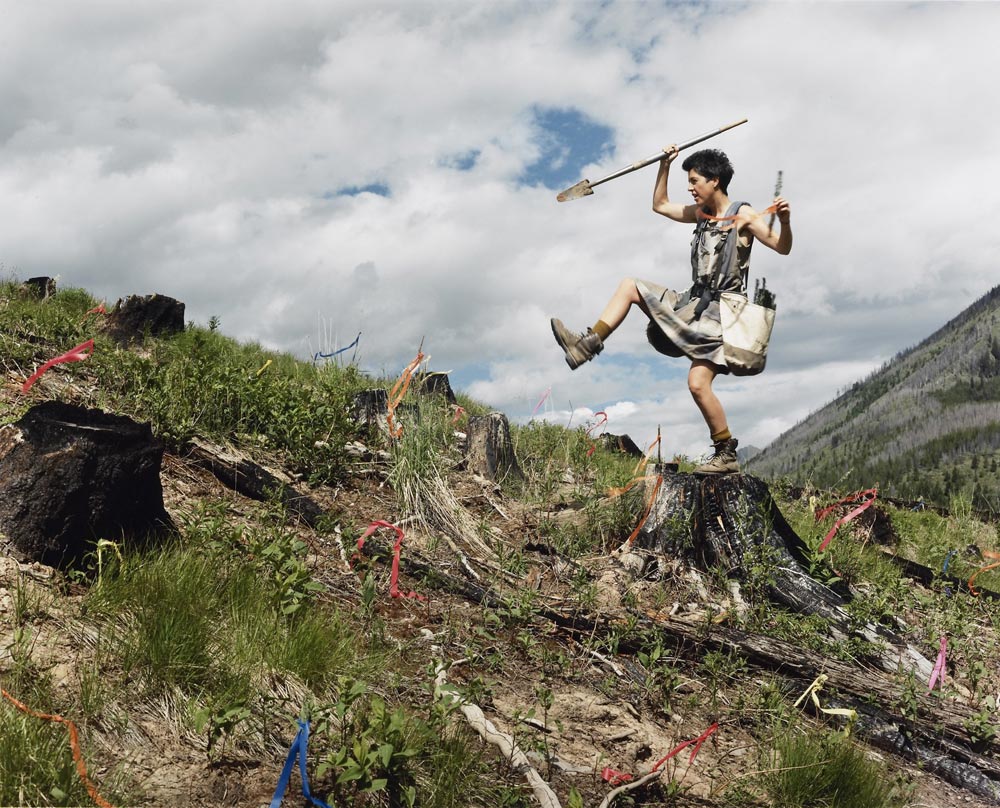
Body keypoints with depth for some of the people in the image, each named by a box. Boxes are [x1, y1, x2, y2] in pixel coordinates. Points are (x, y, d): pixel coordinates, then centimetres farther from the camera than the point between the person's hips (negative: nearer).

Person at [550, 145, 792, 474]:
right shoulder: (700, 213, 12)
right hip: (693, 302, 8)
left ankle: (726, 455, -8)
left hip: (719, 311, -8)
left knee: (698, 383, -20)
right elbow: (660, 205, 25)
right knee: (629, 286, 8)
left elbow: (783, 248, -15)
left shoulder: (743, 215, -10)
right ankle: (588, 344, -3)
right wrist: (664, 166, 15)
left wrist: (784, 220, -34)